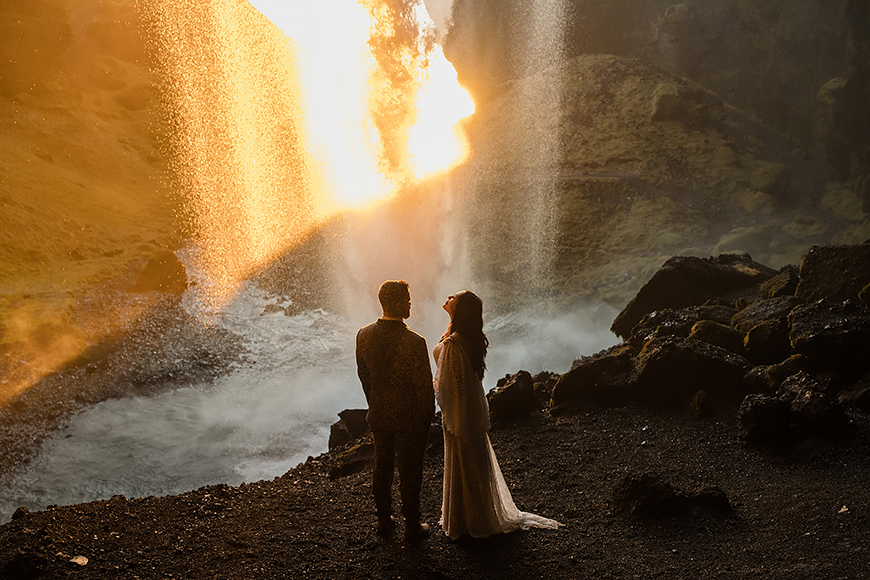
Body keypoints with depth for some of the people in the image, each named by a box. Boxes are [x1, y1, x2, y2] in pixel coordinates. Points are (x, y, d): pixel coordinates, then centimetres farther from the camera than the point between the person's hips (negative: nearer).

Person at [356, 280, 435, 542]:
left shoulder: (364, 335, -10)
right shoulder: (414, 342, -27)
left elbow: (363, 375, 3)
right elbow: (424, 385, -19)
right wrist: (427, 416, -2)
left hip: (379, 414, 5)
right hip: (410, 417, -5)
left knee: (382, 466, 21)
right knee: (410, 471, 12)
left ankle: (384, 519, 37)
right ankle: (412, 526, 27)